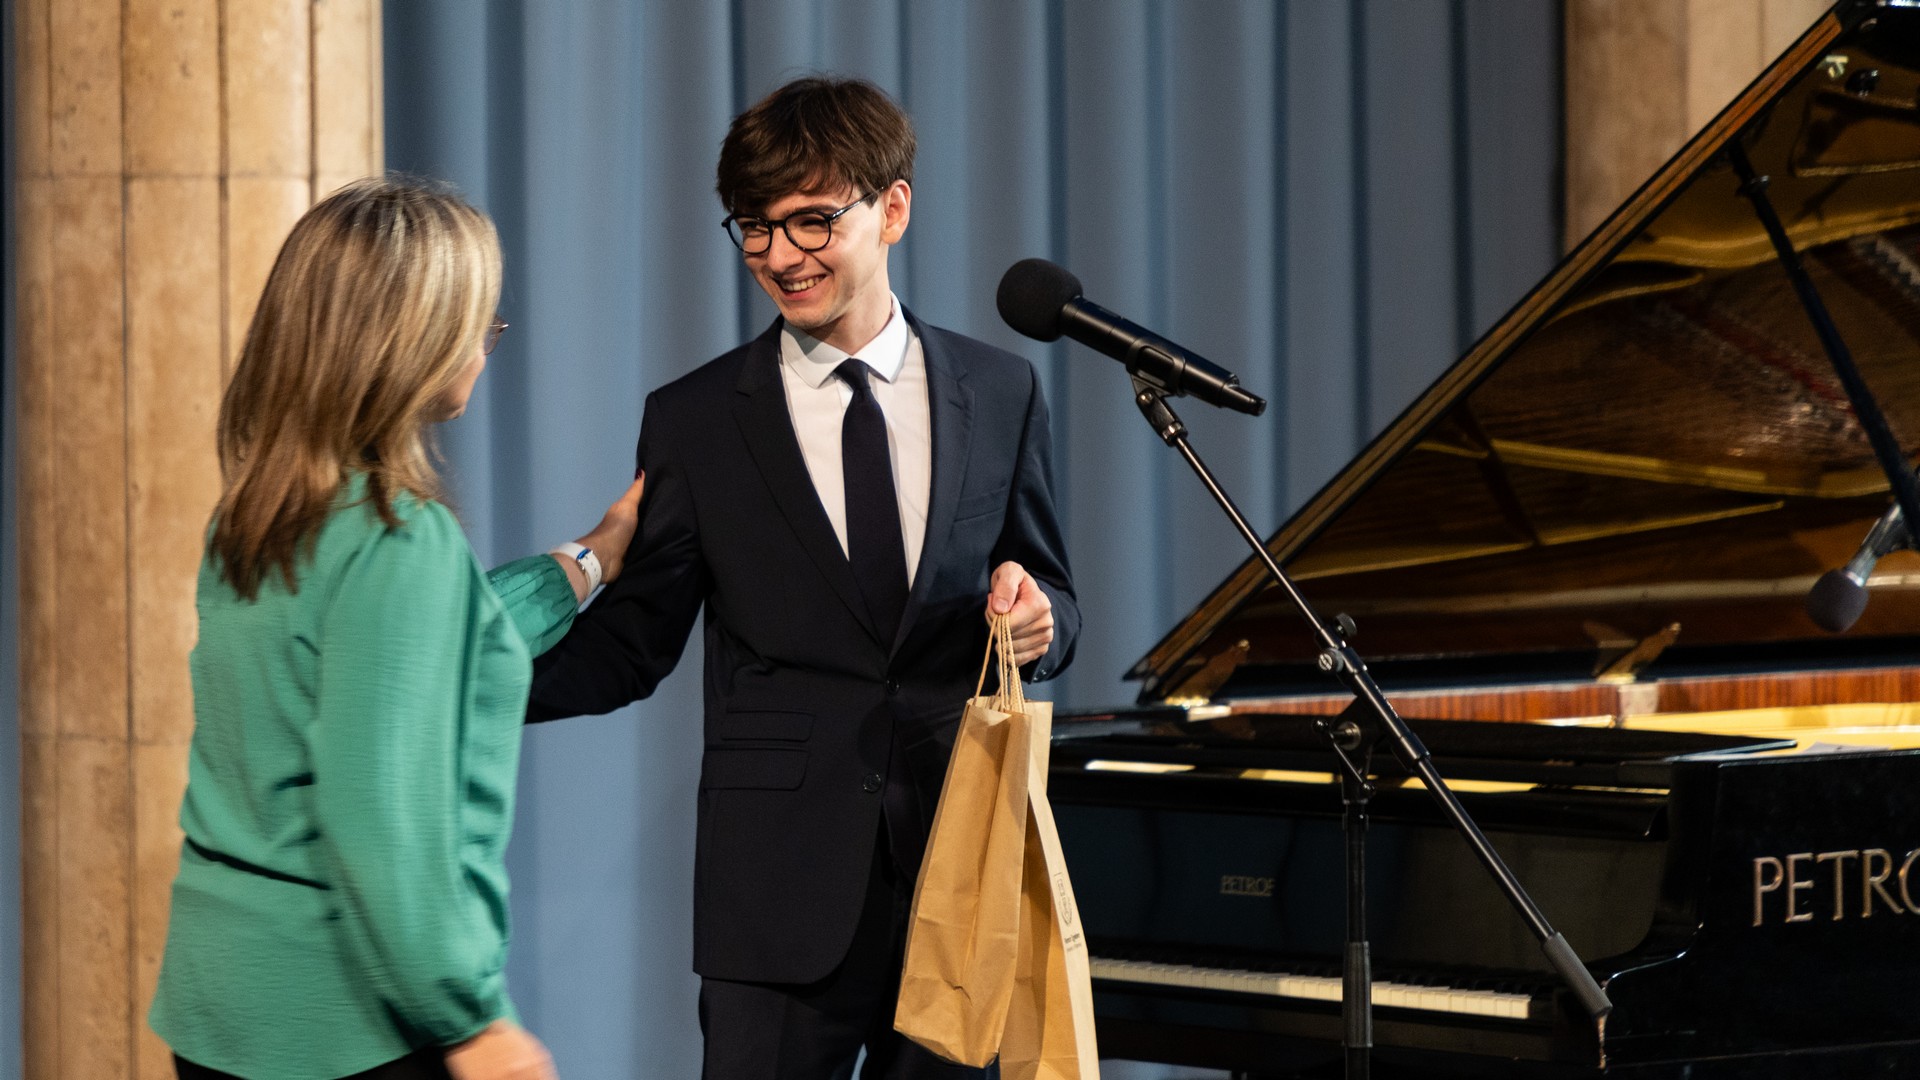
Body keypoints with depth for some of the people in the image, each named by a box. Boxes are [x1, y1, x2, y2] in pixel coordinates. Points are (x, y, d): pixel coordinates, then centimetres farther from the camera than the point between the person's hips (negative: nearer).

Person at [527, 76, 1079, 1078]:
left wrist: (1037, 618, -10)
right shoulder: (695, 421, 3)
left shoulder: (998, 393, 8)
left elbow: (1051, 602, 14)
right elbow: (632, 641, 4)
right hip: (785, 880, -2)